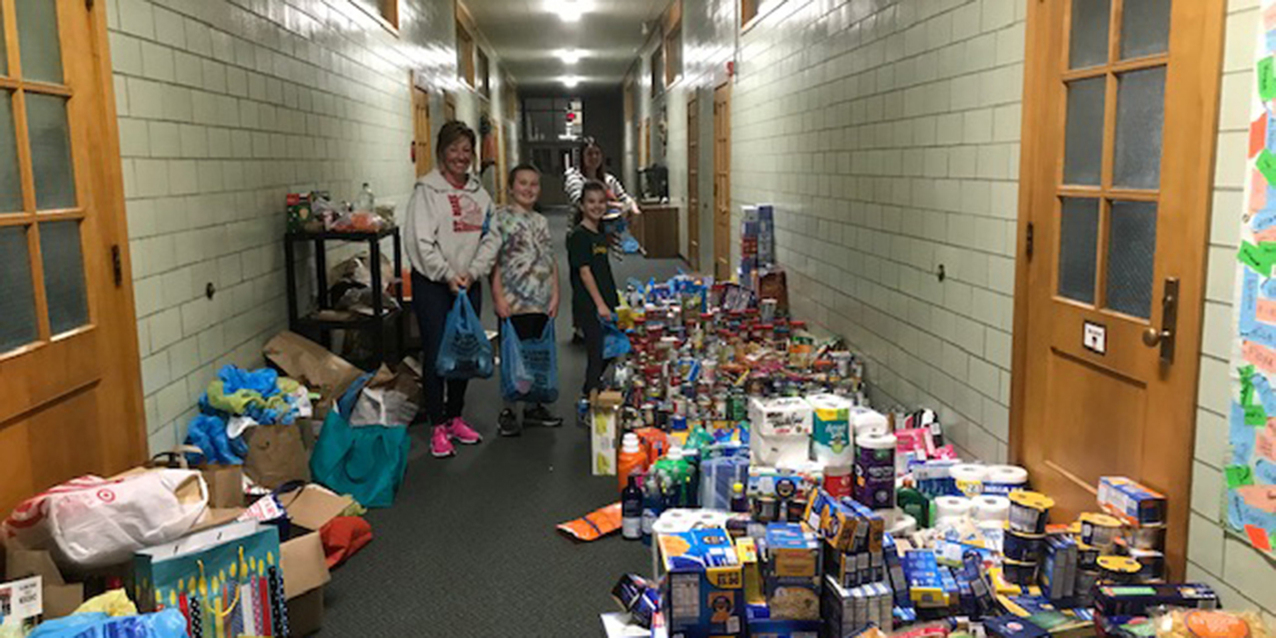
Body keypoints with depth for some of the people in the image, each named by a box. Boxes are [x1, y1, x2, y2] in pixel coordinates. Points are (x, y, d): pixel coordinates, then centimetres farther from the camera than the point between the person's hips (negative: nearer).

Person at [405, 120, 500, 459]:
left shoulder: (479, 193, 10)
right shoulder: (427, 189, -6)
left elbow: (491, 238, 6)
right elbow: (419, 240, -13)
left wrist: (471, 272, -8)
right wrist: (448, 275, -15)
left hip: (469, 284, 5)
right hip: (432, 283, -5)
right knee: (436, 353, -4)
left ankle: (455, 418, 26)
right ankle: (437, 428, 6)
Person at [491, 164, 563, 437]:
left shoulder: (541, 221, 14)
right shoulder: (501, 217, -4)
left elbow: (551, 261, 14)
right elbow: (494, 260, -9)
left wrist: (555, 295, 6)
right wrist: (499, 297, -15)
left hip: (542, 302, 6)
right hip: (514, 302, -6)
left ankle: (533, 407, 24)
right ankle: (507, 412, 10)